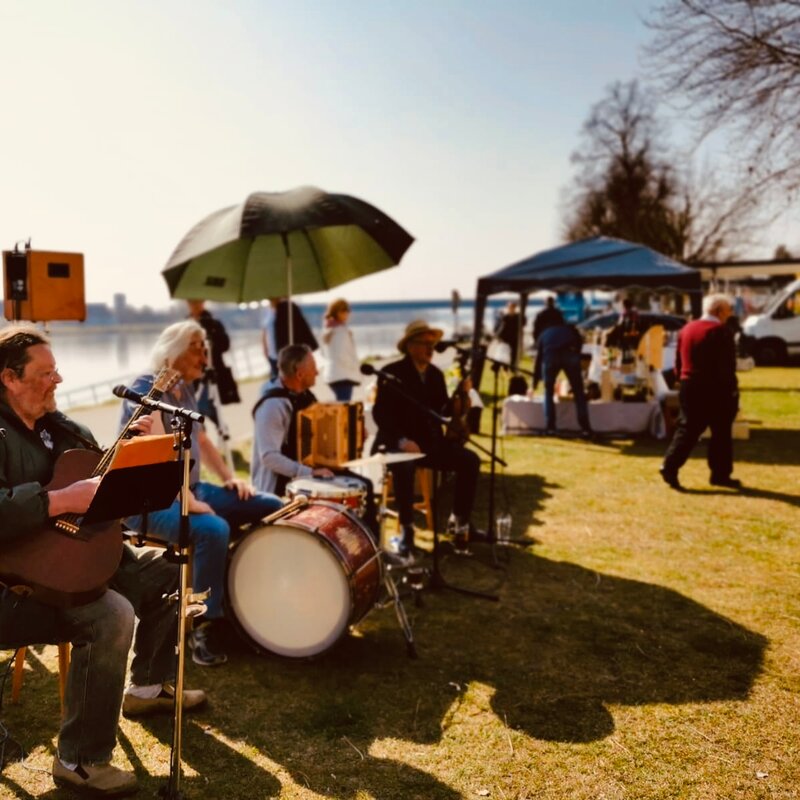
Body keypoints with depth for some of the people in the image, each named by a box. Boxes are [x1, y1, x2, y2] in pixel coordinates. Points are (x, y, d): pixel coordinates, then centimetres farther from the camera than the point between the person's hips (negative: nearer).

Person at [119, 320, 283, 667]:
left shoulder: (185, 391, 13)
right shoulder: (146, 387, -14)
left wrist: (230, 477, 8)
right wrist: (188, 501, -30)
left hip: (192, 488, 9)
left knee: (271, 507, 0)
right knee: (213, 529, -36)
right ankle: (204, 626, -19)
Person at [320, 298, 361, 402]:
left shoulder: (329, 330, 14)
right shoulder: (341, 330, -12)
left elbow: (324, 353, 17)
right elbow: (342, 355, -18)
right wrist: (356, 366, -4)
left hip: (332, 373, 9)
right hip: (343, 375, -9)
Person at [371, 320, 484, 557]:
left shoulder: (436, 374, 11)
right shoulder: (391, 373, -7)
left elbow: (443, 411, 9)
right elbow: (380, 413, -13)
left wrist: (460, 394, -10)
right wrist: (401, 440, -26)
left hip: (431, 441, 6)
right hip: (397, 442, -6)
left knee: (470, 460, -12)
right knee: (404, 467, -38)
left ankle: (459, 522, -1)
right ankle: (407, 530, -24)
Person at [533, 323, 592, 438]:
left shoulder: (544, 334, 37)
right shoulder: (570, 329, 36)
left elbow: (538, 359, 37)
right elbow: (579, 343, 19)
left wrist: (534, 385, 43)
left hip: (550, 356, 1)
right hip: (570, 354, 0)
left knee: (549, 392, 19)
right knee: (578, 392, 10)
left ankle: (550, 427, 13)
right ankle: (585, 428, 5)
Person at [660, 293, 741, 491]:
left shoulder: (685, 329, 9)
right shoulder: (721, 332, -12)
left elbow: (678, 363, 13)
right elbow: (726, 367, -15)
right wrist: (732, 391, -10)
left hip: (689, 387, 6)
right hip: (714, 390, -6)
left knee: (687, 429, 8)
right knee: (721, 432, 7)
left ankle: (670, 466, -4)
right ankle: (720, 474, 14)